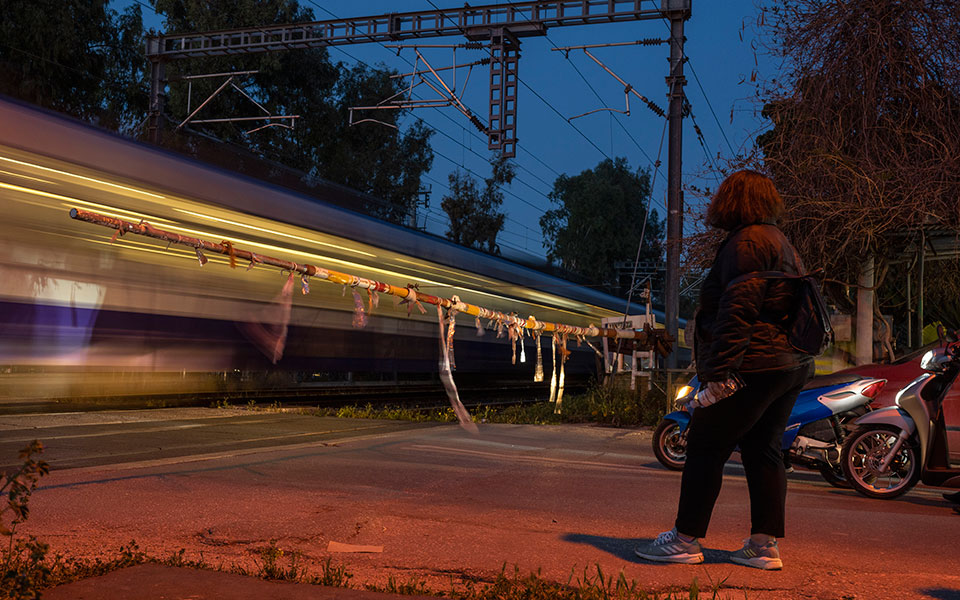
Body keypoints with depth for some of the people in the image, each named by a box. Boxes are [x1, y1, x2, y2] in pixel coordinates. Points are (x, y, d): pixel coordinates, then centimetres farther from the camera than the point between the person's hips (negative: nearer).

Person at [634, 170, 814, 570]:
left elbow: (739, 310, -20)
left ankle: (686, 540, 3)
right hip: (793, 366, 10)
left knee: (706, 447, -3)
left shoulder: (747, 242, -11)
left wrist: (719, 372, -22)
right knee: (763, 451, 12)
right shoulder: (782, 244, 20)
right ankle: (765, 545, 13)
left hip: (754, 368, -10)